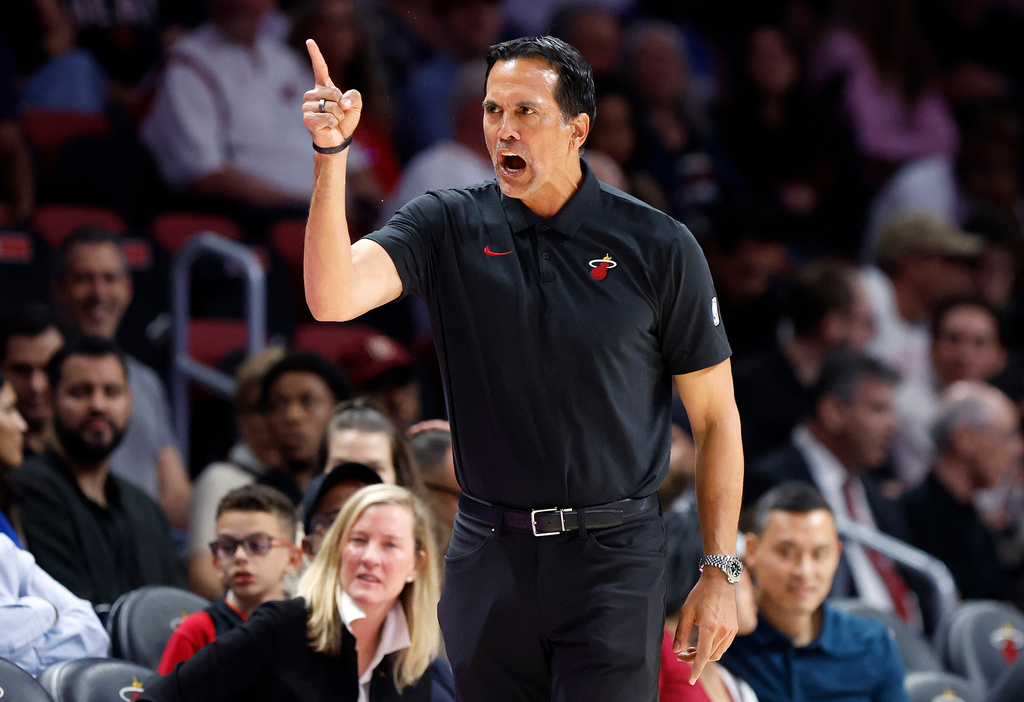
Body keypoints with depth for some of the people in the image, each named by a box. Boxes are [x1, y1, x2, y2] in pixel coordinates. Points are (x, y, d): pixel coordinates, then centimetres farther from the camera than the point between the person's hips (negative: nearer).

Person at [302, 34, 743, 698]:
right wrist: (331, 155, -27)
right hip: (487, 558, 2)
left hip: (612, 558, -2)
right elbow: (333, 297, -17)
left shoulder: (658, 246, -3)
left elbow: (716, 416, 2)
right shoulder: (448, 227, 0)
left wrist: (721, 573, -1)